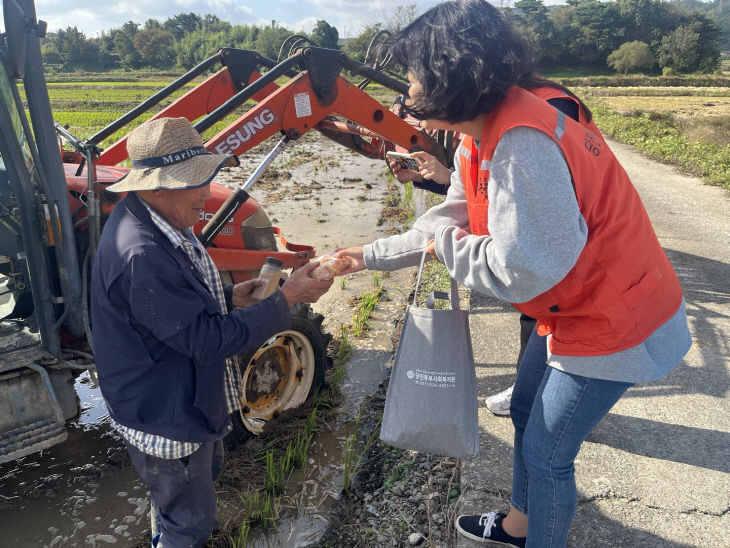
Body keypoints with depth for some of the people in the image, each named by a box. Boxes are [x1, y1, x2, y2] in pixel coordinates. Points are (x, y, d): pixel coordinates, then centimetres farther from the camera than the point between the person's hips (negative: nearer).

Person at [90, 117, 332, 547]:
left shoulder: (156, 221, -3)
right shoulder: (141, 256, -35)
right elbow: (208, 340, -32)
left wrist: (229, 297, -3)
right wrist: (286, 299, -28)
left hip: (184, 397, 10)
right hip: (165, 420, -10)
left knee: (206, 470, 33)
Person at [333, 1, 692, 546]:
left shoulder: (520, 145, -31)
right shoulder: (481, 141, 1)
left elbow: (521, 269, -34)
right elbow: (448, 222, 11)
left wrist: (447, 245, -16)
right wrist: (372, 255, 15)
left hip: (614, 326, -10)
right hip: (570, 307, 10)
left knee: (547, 454, 7)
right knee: (526, 413, 24)